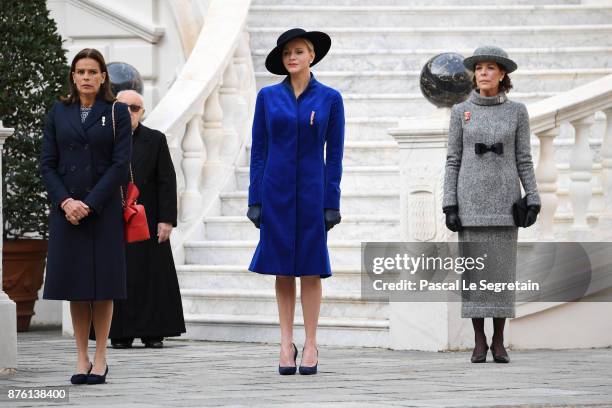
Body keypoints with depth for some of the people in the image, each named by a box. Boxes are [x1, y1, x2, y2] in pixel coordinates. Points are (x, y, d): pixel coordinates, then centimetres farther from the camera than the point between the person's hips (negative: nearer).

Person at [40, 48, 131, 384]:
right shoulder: (58, 113, 8)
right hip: (67, 209, 2)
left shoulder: (117, 113, 2)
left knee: (102, 284, -1)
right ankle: (81, 359, 7)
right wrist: (65, 202, -10)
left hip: (104, 209, -2)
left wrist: (90, 204, -13)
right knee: (75, 285, 2)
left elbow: (120, 164, -5)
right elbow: (47, 164, 5)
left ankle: (100, 359, 5)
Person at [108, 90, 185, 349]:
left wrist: (166, 220, -7)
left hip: (148, 220, 0)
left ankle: (152, 333, 5)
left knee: (151, 276, 1)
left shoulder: (155, 140, 6)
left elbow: (167, 181, 2)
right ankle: (121, 334, 3)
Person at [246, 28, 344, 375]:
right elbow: (258, 150, 5)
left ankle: (311, 345, 6)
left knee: (310, 269, 2)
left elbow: (335, 154, 1)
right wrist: (255, 200, -1)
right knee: (282, 269, 4)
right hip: (275, 191, 1)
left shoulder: (330, 99, 0)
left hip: (311, 191, -1)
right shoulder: (268, 97, 4)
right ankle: (287, 344, 9)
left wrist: (332, 203, -4)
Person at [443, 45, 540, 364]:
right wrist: (449, 205, -4)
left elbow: (523, 159, 5)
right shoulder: (461, 111, 4)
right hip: (471, 199, 0)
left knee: (502, 267, -1)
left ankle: (499, 343, 6)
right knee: (473, 267, -2)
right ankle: (479, 343, 5)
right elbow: (453, 160, 4)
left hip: (504, 199, 0)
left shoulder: (517, 111, 4)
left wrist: (533, 200, -3)